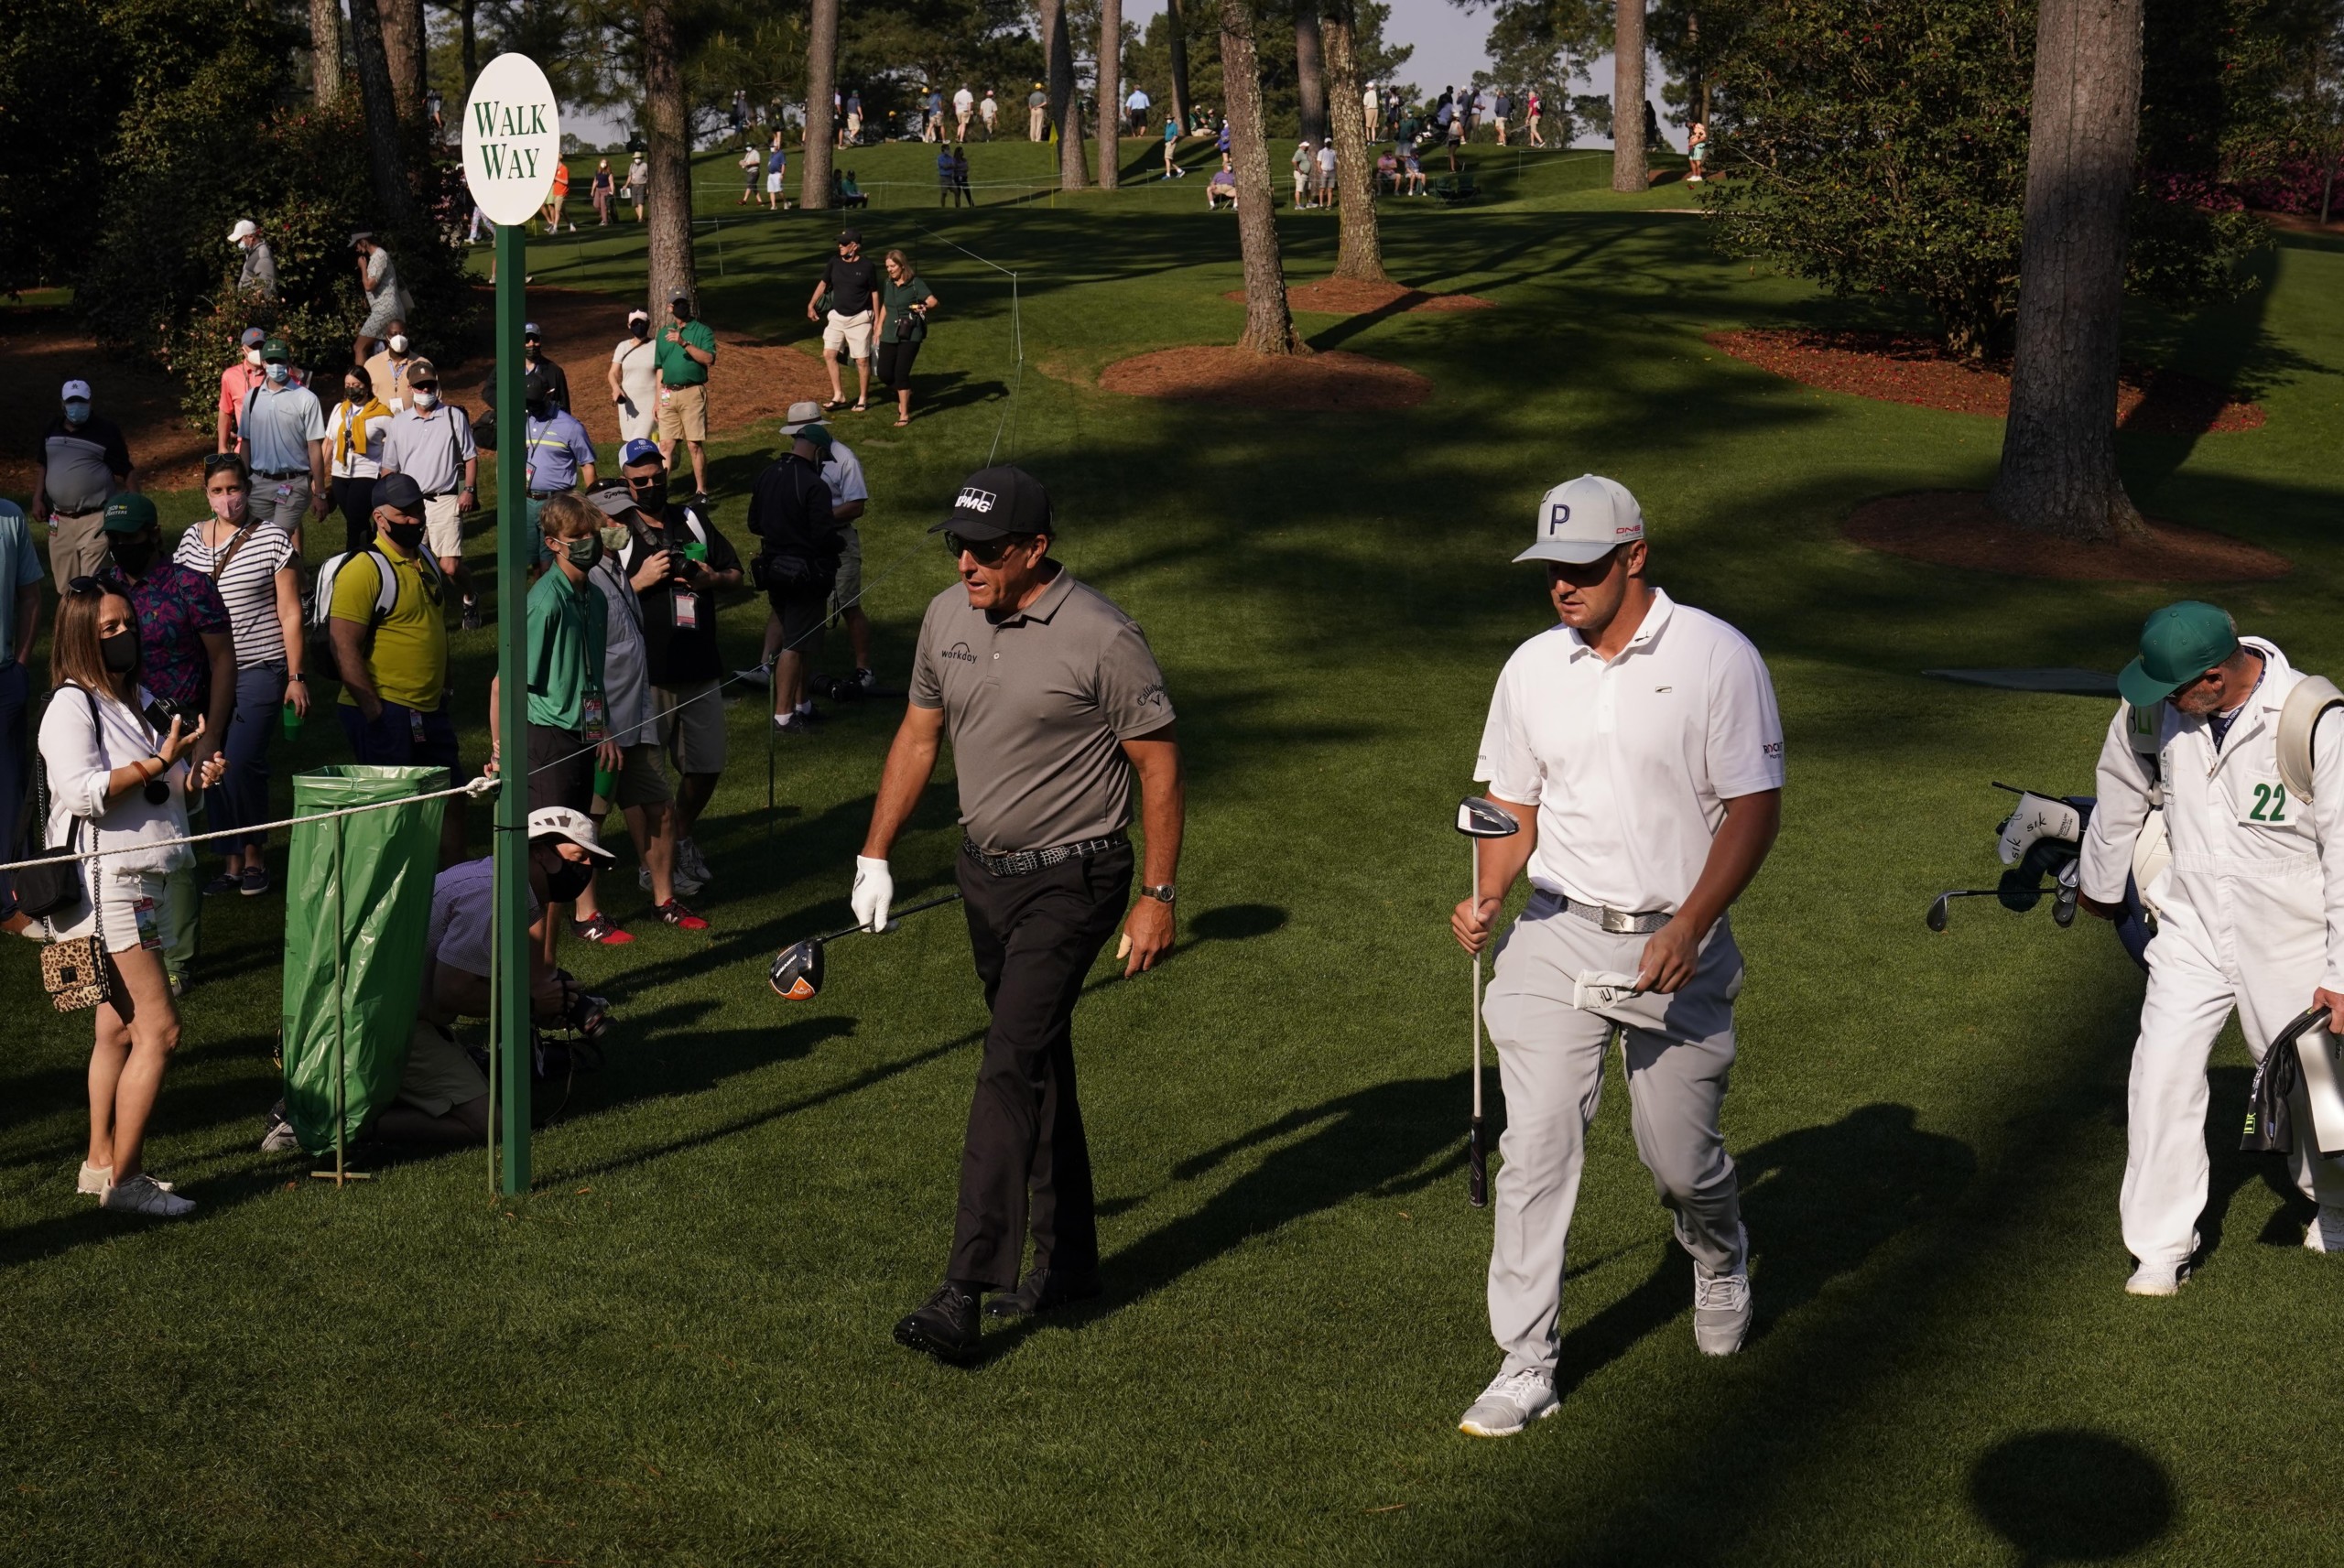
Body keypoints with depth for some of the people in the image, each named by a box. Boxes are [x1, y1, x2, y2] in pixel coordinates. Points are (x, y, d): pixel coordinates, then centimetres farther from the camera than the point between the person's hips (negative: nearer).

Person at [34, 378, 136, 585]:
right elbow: (42, 465, 21)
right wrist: (37, 498, 10)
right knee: (64, 584, 11)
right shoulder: (52, 430, 10)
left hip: (95, 519, -6)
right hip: (60, 520, 6)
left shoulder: (106, 431, -7)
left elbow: (126, 472, -6)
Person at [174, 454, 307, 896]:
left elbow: (290, 614, -3)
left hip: (259, 669, -4)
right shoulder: (192, 540, 8)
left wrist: (296, 677, -5)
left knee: (241, 763, -16)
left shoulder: (273, 540, -4)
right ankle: (232, 861, 16)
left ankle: (254, 854, 3)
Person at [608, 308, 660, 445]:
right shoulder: (623, 347, 8)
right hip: (628, 402, 4)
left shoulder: (655, 347, -1)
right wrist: (616, 388, -20)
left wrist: (658, 402, -16)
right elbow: (613, 373, 3)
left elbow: (660, 377, -5)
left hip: (650, 403, -4)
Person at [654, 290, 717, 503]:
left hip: (693, 393, -4)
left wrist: (684, 343, -22)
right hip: (668, 395, 4)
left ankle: (701, 491, 2)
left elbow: (709, 359, -13)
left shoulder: (702, 330, 2)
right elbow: (660, 368, 18)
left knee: (695, 444, -4)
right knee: (667, 445, 1)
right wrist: (658, 399, 13)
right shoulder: (664, 334, 17)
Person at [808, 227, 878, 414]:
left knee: (862, 360, 0)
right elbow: (823, 283, 12)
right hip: (837, 316, 5)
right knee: (828, 354, -1)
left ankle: (863, 398, 14)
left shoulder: (866, 266, -12)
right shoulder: (834, 262, -2)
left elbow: (874, 292, -4)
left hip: (859, 319, -5)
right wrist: (811, 305, 9)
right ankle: (838, 396, 7)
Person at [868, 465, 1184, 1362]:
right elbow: (919, 733, 14)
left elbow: (1158, 763, -12)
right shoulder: (947, 616, 2)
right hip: (984, 873, 7)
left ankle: (965, 1293, -15)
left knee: (1012, 1068, -14)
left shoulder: (1101, 638, -17)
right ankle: (1068, 1260, 27)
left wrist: (1157, 897, -13)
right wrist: (875, 856, 12)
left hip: (1071, 883, -7)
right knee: (1038, 1064, 15)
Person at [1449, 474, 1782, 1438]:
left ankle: (1720, 1262, 41)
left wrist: (1688, 927, -20)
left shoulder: (1717, 657, -8)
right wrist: (1485, 898, -7)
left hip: (1677, 948, -3)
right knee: (1536, 1149, -6)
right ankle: (1526, 1367, 1)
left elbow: (1754, 808, -9)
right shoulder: (1532, 668, 5)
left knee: (1679, 1157, 6)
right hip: (1557, 938, 3)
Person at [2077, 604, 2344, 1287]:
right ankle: (2162, 1249, 4)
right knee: (2162, 1077, -9)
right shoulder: (2152, 708, -11)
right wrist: (2102, 887, 25)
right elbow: (2122, 794, 10)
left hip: (2288, 944, -3)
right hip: (2191, 934, 3)